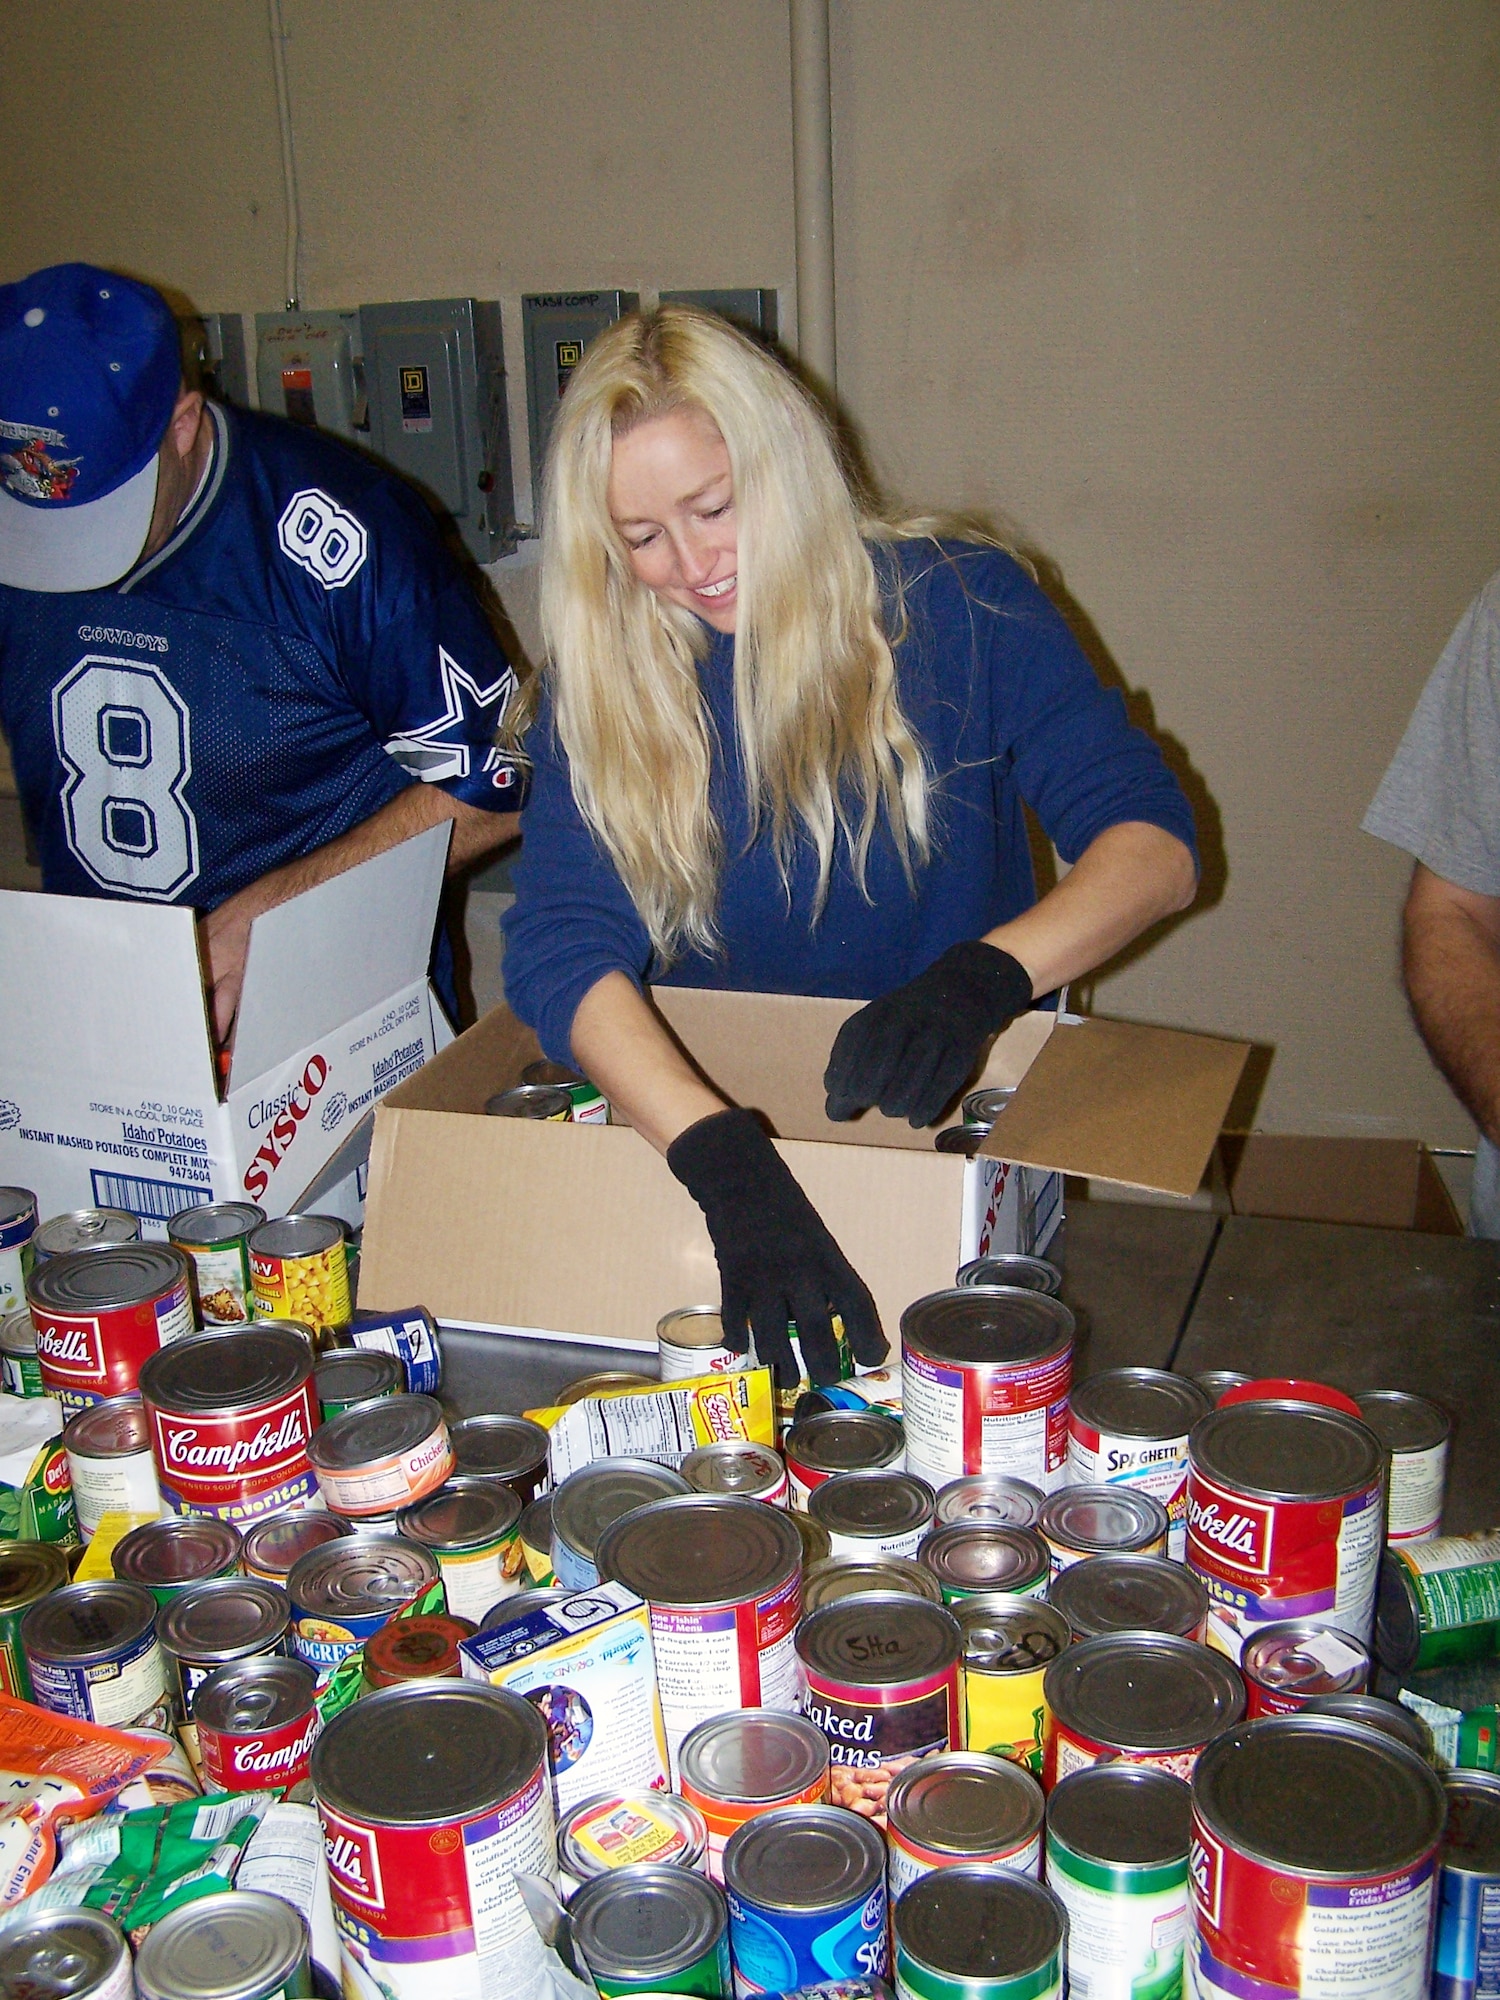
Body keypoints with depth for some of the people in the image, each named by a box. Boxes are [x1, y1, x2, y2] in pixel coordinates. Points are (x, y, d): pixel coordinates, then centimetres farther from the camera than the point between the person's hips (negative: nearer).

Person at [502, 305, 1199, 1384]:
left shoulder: (958, 605, -5)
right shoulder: (600, 679, -2)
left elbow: (1154, 844, -9)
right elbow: (564, 947, -16)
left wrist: (988, 975, -30)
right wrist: (725, 1159, -34)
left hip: (964, 1132, -1)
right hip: (704, 1126, 1)